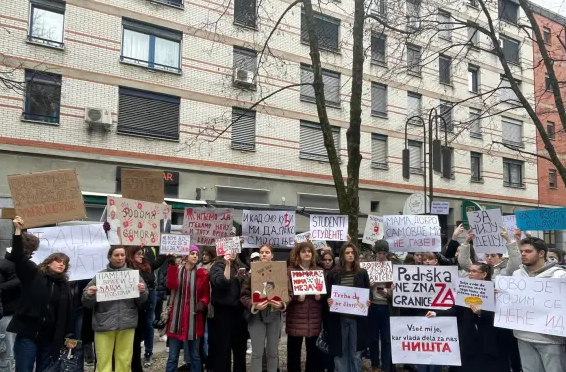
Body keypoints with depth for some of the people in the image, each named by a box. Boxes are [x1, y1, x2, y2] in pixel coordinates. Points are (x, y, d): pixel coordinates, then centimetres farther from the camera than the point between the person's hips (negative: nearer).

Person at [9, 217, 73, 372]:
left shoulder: (65, 286, 10)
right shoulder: (33, 275, 2)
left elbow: (68, 312, 11)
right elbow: (18, 256, -10)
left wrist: (68, 335, 6)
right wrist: (18, 230, -18)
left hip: (50, 338, 3)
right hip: (27, 334, -3)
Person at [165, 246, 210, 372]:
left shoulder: (202, 273, 2)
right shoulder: (176, 270, 5)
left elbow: (206, 295, 3)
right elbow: (171, 285, -14)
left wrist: (203, 302, -18)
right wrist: (172, 265, -16)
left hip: (194, 319, 0)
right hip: (177, 317, 0)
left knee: (194, 355, 9)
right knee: (173, 356, 5)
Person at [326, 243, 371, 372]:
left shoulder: (362, 273, 4)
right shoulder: (334, 274, 2)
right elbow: (328, 294, 6)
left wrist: (368, 302, -11)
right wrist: (328, 301, -14)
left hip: (357, 317, 0)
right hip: (339, 317, 0)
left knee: (355, 350, 8)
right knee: (340, 350, 6)